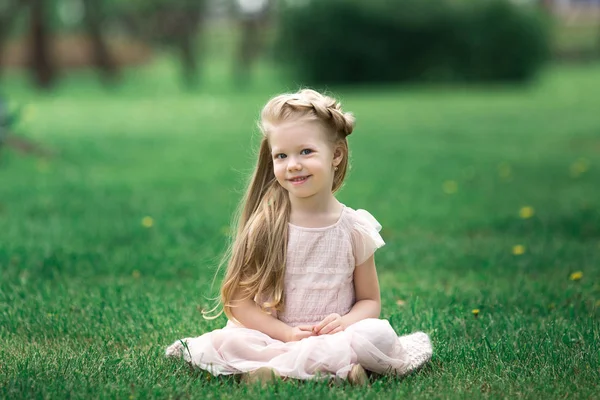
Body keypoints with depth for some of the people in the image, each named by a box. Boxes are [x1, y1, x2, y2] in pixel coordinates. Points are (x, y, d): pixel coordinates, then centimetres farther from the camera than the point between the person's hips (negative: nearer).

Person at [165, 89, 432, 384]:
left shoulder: (356, 229, 1)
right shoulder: (265, 226, -1)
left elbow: (370, 300, 8)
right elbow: (239, 301, -2)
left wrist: (346, 322, -16)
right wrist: (287, 333, -18)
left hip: (332, 336, 0)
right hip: (274, 335, 0)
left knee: (380, 333, -29)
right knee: (222, 343, -30)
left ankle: (276, 368, -25)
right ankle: (339, 366, -29)